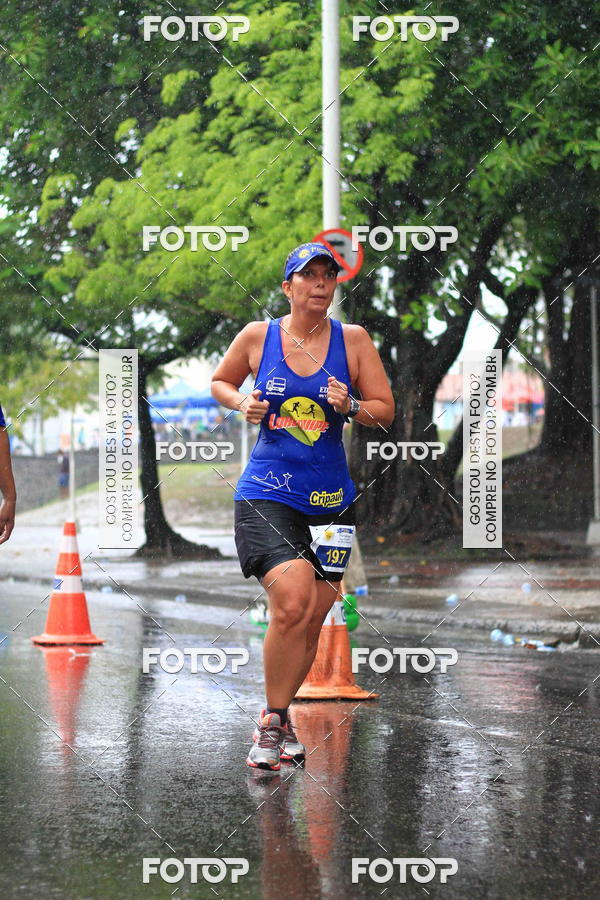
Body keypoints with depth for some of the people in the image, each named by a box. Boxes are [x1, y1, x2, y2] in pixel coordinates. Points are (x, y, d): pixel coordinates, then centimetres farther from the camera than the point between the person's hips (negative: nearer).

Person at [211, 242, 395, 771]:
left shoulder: (353, 340, 3)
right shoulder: (257, 336, 1)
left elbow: (385, 411, 7)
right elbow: (220, 383, 18)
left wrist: (350, 406, -13)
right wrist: (242, 403, -3)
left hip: (330, 499, 3)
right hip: (267, 494, -3)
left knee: (312, 623, 6)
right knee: (292, 604, -21)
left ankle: (278, 716, 28)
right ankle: (272, 722, -4)